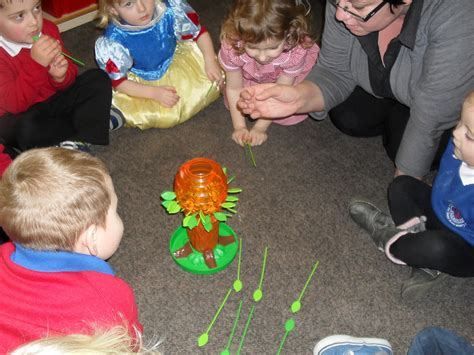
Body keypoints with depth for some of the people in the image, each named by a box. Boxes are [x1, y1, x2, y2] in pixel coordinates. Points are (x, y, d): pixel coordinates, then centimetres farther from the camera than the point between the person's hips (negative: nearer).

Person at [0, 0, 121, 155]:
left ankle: (77, 142, -21)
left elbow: (67, 80, 1)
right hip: (21, 114, -5)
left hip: (55, 99, 5)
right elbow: (13, 104, -31)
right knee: (26, 127, -38)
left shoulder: (47, 29, -8)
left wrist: (61, 76, -25)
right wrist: (36, 64, -42)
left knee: (98, 79, -6)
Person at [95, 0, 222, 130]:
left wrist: (210, 61, -23)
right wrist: (154, 93, -30)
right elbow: (117, 81, -21)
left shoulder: (170, 10, -28)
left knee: (214, 79, -10)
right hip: (141, 83, -2)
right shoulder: (115, 41, -32)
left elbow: (199, 32, -10)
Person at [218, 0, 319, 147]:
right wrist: (239, 127, -20)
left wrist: (260, 127, -25)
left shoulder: (296, 52, -43)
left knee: (288, 115, -14)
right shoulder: (231, 48, -39)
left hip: (290, 75, -2)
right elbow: (234, 89, -20)